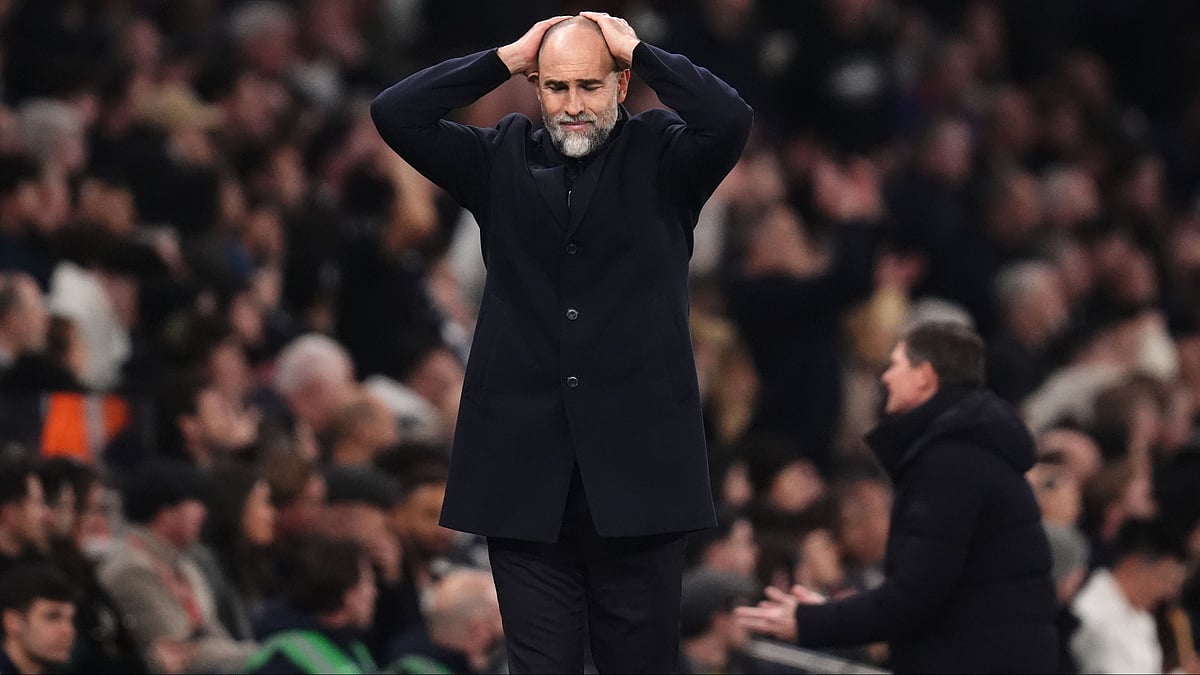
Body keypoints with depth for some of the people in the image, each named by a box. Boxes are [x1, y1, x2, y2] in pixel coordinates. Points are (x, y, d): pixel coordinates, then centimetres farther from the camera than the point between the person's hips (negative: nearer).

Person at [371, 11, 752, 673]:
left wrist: (638, 51, -3)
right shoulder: (503, 160, 11)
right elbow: (395, 114, 2)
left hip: (636, 470, -2)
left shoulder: (660, 158, 5)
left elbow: (729, 119, -14)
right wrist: (506, 58, 2)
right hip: (526, 472, 2)